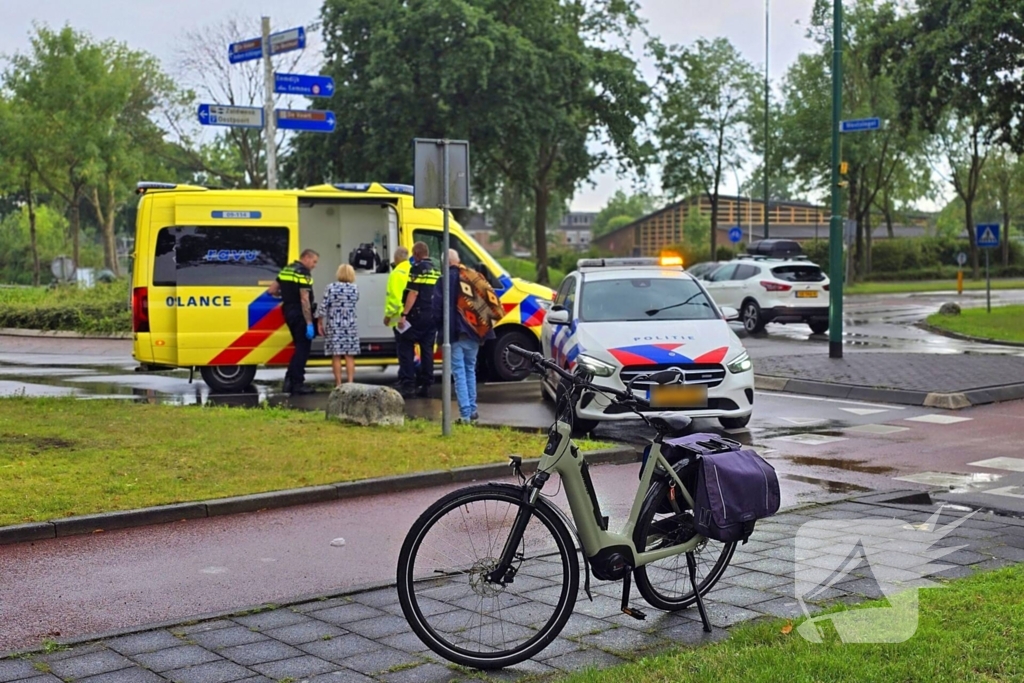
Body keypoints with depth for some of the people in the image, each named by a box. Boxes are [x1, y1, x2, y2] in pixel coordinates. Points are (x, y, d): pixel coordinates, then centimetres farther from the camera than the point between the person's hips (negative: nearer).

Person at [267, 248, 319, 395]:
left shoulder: (286, 270, 12)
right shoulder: (303, 273, -14)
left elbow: (271, 290, 13)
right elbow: (304, 299, -21)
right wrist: (309, 323, -22)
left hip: (289, 312, 9)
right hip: (300, 314, -9)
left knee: (300, 347, 18)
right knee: (303, 348, -2)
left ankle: (290, 380, 17)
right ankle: (297, 383, -2)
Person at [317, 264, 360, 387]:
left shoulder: (331, 287, -6)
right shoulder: (355, 289, 1)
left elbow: (323, 307, -6)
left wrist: (320, 323, 1)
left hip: (333, 326, -1)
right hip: (350, 326, 2)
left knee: (336, 355, 2)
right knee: (349, 356, 5)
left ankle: (338, 383, 3)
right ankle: (350, 382, 3)